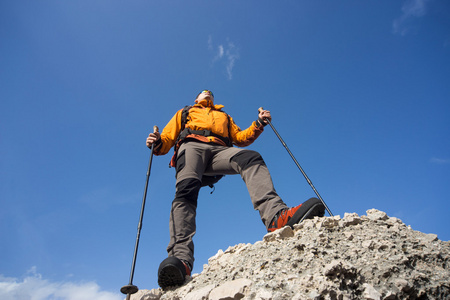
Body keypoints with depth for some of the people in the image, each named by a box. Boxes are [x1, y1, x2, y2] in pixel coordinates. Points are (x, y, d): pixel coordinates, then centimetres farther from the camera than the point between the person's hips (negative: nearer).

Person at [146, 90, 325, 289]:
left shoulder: (224, 116, 43)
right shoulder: (185, 113, 38)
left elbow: (241, 138, 28)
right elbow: (167, 138, 25)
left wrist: (259, 123, 13)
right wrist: (156, 143, 1)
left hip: (220, 150, 1)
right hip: (191, 146, -1)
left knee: (251, 157, -31)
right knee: (186, 190, -31)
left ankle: (276, 216, -55)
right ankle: (180, 257, -48)